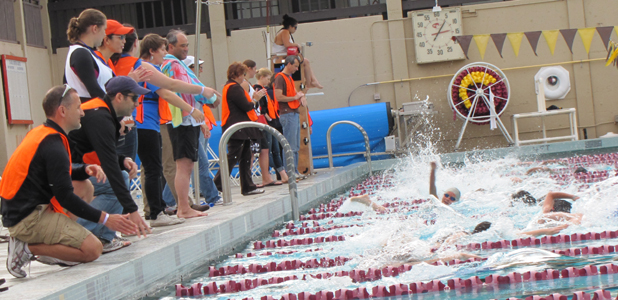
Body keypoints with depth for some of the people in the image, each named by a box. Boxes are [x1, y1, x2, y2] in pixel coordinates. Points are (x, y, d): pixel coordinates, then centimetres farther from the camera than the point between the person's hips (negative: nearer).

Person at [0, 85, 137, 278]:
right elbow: (65, 197, -19)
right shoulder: (53, 145, -17)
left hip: (18, 210, 10)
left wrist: (85, 170, 5)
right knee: (92, 249, -14)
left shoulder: (40, 133, 13)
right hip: (29, 219, -10)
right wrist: (105, 219, -15)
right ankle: (29, 248, -10)